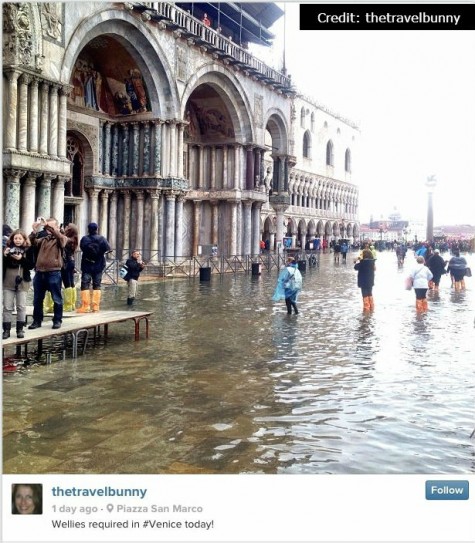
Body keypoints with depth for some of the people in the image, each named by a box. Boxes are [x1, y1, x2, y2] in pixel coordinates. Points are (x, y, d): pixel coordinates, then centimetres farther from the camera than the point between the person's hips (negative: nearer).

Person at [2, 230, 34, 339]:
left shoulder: (28, 249, 0)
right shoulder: (8, 248, 5)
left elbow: (31, 265, -6)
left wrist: (22, 259, -18)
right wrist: (4, 255, -14)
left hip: (22, 282, -1)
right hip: (8, 281, 1)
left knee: (21, 306, 3)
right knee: (7, 307, 2)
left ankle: (20, 329, 11)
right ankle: (6, 330, 7)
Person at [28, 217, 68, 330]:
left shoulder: (61, 239, 3)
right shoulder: (43, 239, 16)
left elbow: (60, 237, -20)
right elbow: (33, 243, 0)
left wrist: (48, 226, -26)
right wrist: (35, 231, -17)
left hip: (54, 273, -5)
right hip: (40, 272, 5)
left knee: (56, 298, 2)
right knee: (37, 299, 10)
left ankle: (57, 320, 12)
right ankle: (37, 320, 20)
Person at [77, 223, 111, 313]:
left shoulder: (84, 239, -8)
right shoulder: (102, 239, -8)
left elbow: (81, 248, 3)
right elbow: (108, 248, -12)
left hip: (86, 265, -1)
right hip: (98, 266, 1)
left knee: (85, 285, 2)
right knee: (97, 285, 8)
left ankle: (85, 306, -5)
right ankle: (96, 306, 6)